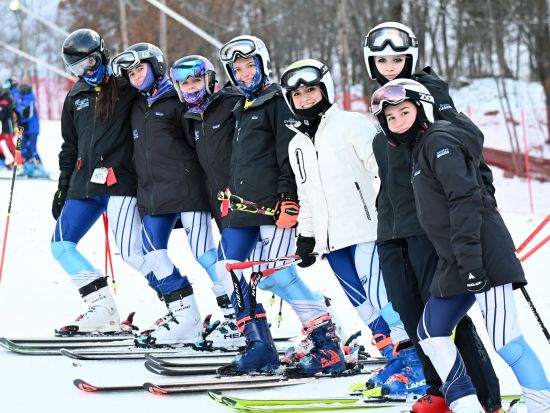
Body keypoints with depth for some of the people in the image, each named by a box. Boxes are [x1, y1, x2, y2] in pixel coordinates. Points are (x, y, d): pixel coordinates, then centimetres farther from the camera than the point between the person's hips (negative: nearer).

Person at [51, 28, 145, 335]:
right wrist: (63, 189, 20)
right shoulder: (75, 98, 16)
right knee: (61, 246, 0)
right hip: (85, 184, 7)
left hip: (119, 182, -7)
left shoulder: (127, 88, -2)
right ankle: (103, 312, 2)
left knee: (132, 253, -15)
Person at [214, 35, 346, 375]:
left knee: (276, 275, -16)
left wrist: (288, 200, -18)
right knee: (229, 269, 1)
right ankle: (260, 347, 5)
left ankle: (328, 344, -10)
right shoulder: (242, 109, 22)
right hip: (244, 207, 9)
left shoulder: (278, 102, -5)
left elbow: (291, 156, -13)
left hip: (275, 207, -9)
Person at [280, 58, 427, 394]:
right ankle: (397, 360, 11)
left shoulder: (352, 125, -3)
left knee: (380, 296, -15)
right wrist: (306, 236, 23)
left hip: (367, 229, -7)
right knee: (365, 305, 4)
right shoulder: (297, 145, 20)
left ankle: (416, 363, -10)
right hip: (332, 240, 7)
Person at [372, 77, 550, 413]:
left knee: (505, 339, -13)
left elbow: (465, 199, -19)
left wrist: (469, 260, -23)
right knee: (431, 332, 12)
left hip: (483, 257, -10)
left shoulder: (440, 140, -9)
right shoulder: (422, 148, 20)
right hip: (455, 264, 10)